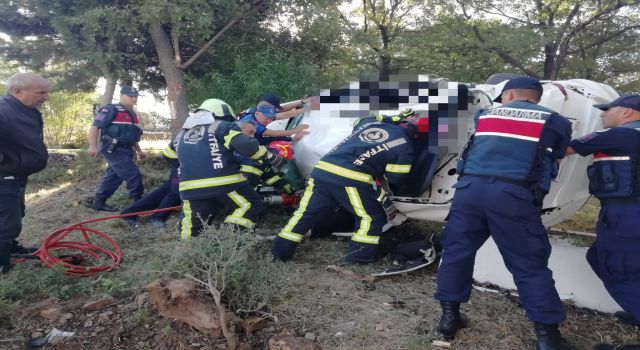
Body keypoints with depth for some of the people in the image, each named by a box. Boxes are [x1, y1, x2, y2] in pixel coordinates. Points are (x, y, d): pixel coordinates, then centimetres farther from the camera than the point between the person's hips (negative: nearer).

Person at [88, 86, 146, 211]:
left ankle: (99, 202, 23)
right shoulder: (111, 110, -9)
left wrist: (139, 151, 26)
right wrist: (93, 146, -24)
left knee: (113, 176, 12)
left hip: (125, 150, 9)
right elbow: (95, 127, -14)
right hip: (114, 150, -9)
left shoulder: (132, 115, 19)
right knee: (134, 175, -13)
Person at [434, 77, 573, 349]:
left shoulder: (485, 115, 21)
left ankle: (450, 317, 21)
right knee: (530, 265, 8)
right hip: (514, 194, -2)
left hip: (470, 187, 2)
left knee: (456, 252, 14)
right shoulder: (555, 121, 14)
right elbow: (555, 159, 22)